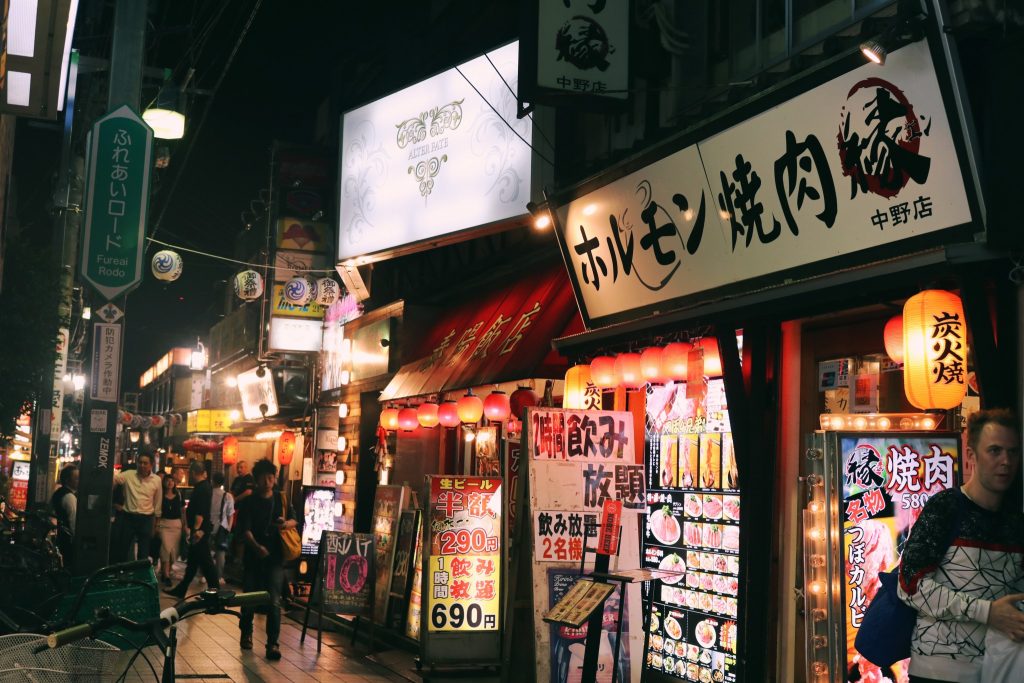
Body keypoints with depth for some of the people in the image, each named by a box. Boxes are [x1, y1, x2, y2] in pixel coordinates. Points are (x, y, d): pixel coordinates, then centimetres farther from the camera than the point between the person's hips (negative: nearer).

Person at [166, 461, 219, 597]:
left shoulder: (201, 488, -19)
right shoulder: (206, 485, 11)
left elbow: (200, 512, -27)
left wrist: (196, 529, -29)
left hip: (199, 530, -10)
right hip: (200, 529, 10)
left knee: (205, 561, -5)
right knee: (193, 560, 15)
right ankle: (181, 590, 23)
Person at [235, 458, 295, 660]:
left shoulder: (281, 499, 6)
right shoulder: (249, 502, -2)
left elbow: (294, 521, 11)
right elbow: (244, 529, -12)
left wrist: (286, 524, -15)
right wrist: (256, 546, -31)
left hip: (275, 557, 0)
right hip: (252, 557, 0)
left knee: (274, 601, -9)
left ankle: (272, 643, -9)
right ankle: (246, 633, 35)